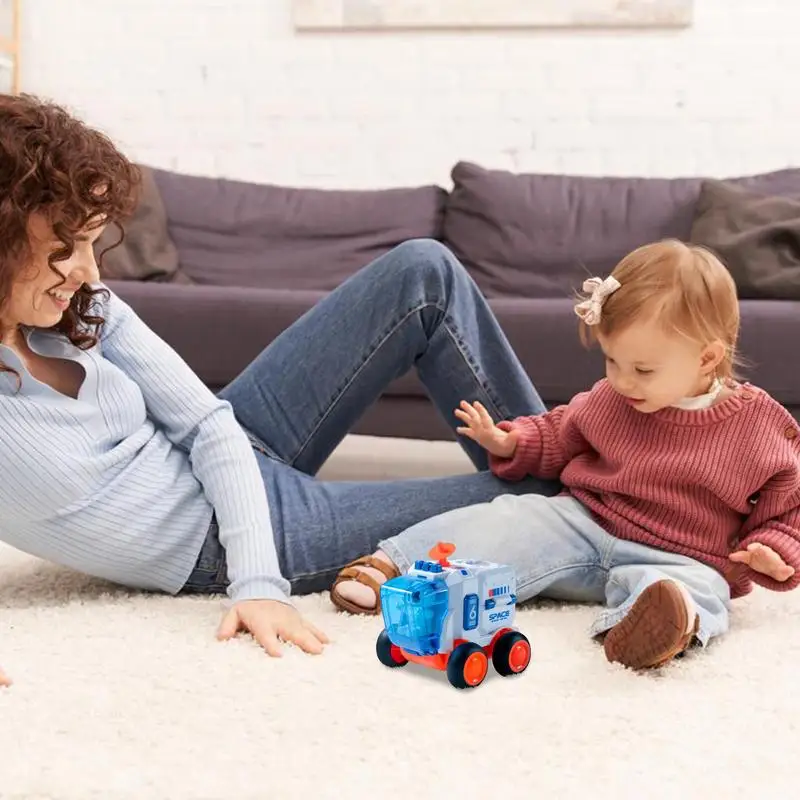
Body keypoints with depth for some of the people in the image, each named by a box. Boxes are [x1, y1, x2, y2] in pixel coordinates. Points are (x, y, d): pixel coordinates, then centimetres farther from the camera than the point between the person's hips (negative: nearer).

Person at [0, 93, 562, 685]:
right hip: (212, 539, -5)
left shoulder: (85, 306, -10)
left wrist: (259, 581, -21)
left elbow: (208, 422, -9)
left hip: (222, 457, 6)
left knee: (424, 273, -4)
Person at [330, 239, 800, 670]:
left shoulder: (759, 427, -5)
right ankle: (390, 566, -23)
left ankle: (647, 623, -70)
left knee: (700, 589, -37)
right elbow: (561, 435, 23)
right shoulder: (610, 399, 5)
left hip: (675, 560, -3)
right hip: (580, 523, 4)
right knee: (507, 522, -20)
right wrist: (511, 444, 5)